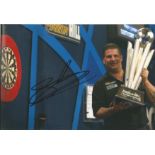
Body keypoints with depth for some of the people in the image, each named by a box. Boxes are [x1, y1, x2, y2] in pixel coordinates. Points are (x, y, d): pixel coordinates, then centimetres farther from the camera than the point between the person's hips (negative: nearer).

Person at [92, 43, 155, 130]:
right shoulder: (100, 84, 3)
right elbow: (97, 112, -3)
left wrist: (145, 81, -9)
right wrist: (114, 109, -20)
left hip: (141, 127, 2)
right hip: (115, 128, -2)